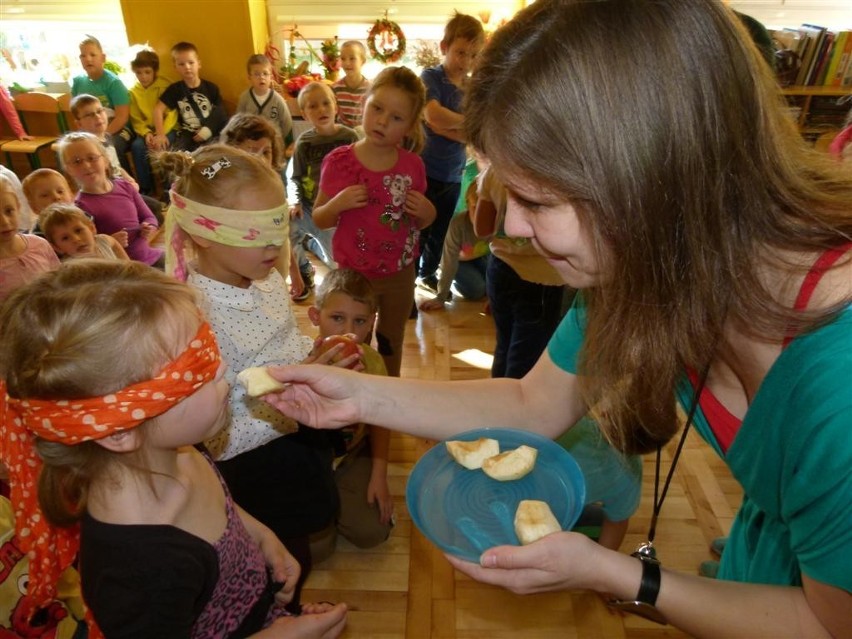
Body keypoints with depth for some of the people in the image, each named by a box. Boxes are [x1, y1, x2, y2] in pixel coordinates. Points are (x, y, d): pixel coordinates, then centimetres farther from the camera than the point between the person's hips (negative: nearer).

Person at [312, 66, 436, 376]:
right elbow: (319, 220, -5)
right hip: (353, 276, -2)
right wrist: (338, 203, -25)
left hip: (400, 275, 3)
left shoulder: (412, 165, -6)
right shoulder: (339, 162, -13)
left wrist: (427, 213, -14)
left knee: (392, 345, 22)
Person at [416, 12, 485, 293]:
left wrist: (447, 124, -20)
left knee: (440, 231, 19)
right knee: (417, 231, 1)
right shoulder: (430, 76, -7)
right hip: (425, 170, -5)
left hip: (453, 174, 5)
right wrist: (467, 121, -13)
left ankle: (428, 273, 38)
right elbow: (434, 116, -25)